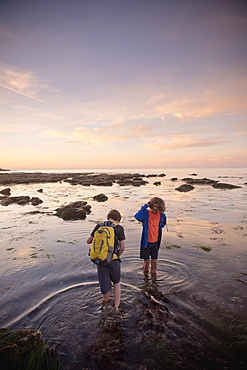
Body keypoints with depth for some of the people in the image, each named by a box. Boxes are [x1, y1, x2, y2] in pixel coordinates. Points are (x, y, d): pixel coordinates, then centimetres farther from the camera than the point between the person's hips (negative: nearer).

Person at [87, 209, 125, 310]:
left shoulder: (99, 226, 0)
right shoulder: (119, 228, -7)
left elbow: (88, 241, 6)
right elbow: (122, 247, -7)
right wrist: (117, 256, 9)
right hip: (113, 260, -2)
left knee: (104, 285, 19)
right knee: (116, 283, 23)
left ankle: (105, 302, 41)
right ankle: (116, 307, 31)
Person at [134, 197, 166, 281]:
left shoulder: (161, 215, -1)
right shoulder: (146, 213, -15)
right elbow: (137, 216, -39)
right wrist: (145, 206, -33)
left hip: (155, 241, 3)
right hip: (146, 241, -3)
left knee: (154, 261, 10)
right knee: (146, 261, 9)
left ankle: (153, 279, 29)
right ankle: (146, 276, 35)